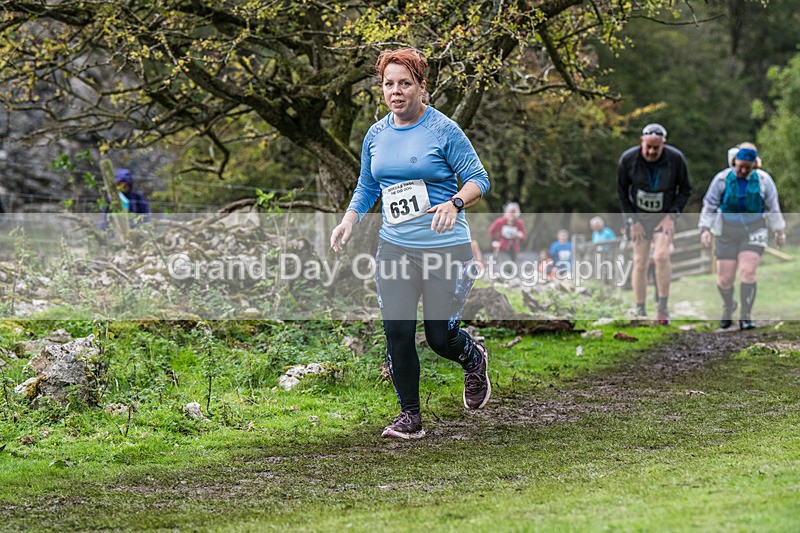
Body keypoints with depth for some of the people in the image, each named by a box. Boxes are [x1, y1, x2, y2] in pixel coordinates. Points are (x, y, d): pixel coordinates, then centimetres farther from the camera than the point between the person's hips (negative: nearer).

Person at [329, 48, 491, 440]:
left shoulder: (444, 130, -7)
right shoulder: (376, 135, 9)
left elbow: (478, 179, -7)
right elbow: (367, 187, 21)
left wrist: (454, 203, -27)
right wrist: (349, 220, 3)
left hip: (446, 248, -4)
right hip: (394, 249, 4)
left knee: (441, 336, -2)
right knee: (397, 332, -4)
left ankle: (474, 360, 34)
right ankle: (410, 417, 9)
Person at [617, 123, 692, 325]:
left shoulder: (676, 159, -15)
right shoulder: (627, 159, -14)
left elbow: (685, 190, -1)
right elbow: (622, 192, 0)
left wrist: (671, 215, -11)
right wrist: (632, 221, -6)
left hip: (664, 216, -1)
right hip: (638, 217, 1)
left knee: (662, 256, -22)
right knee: (640, 263, -1)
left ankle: (663, 306, -13)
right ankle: (640, 312, 8)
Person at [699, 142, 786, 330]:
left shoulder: (763, 180, -6)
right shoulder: (722, 179, -9)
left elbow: (773, 207, 5)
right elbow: (709, 205, -1)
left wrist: (779, 231, 10)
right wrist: (705, 229, -12)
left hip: (753, 233, -1)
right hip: (727, 235, 1)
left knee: (747, 272, -19)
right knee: (725, 279, 0)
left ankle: (745, 317, -10)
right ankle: (728, 307, 32)